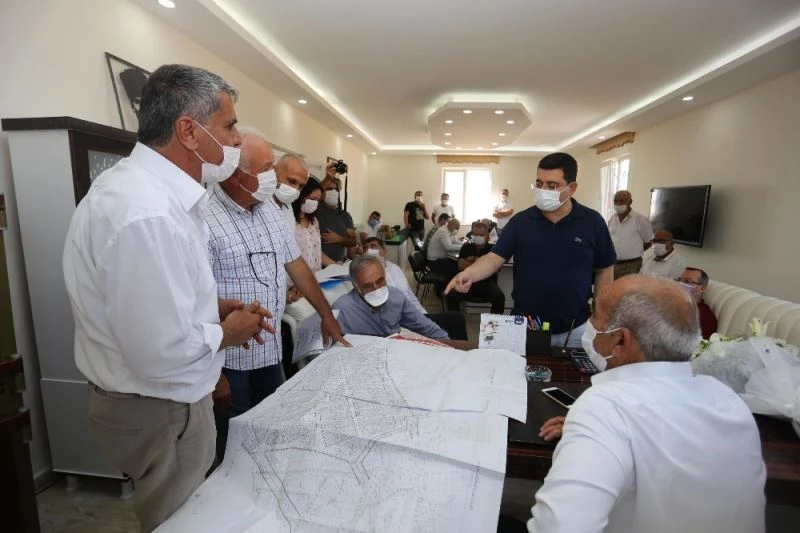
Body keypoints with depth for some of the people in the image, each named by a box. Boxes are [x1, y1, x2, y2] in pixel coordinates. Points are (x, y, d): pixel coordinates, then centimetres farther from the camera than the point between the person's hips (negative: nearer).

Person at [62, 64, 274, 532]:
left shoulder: (147, 188, 3)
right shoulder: (146, 213, -32)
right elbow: (161, 354, -33)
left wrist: (215, 305, 2)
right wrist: (227, 332, -15)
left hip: (162, 400, 9)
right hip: (159, 410, -9)